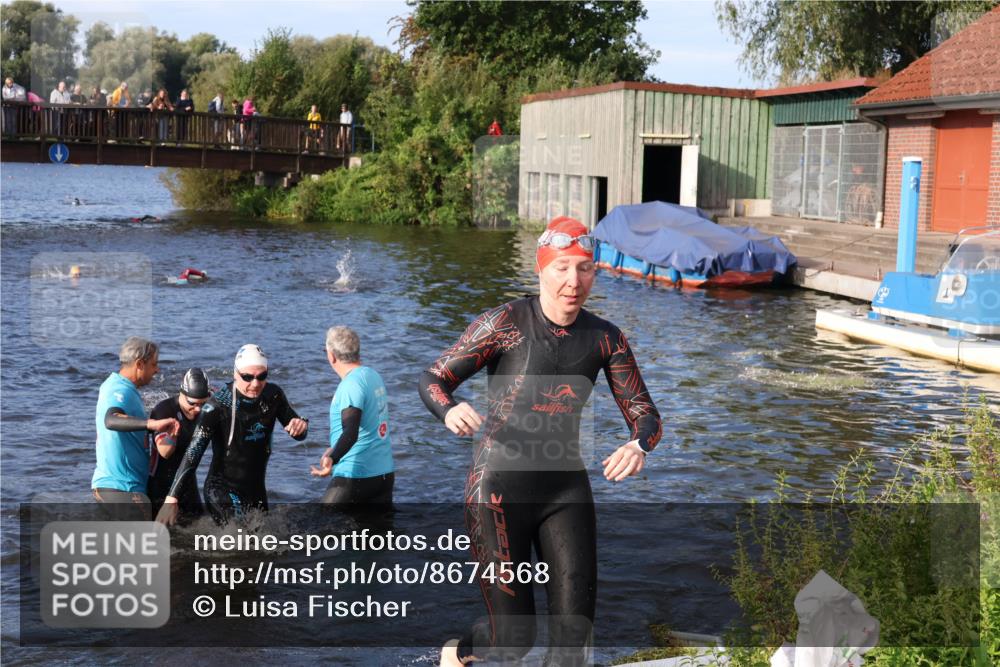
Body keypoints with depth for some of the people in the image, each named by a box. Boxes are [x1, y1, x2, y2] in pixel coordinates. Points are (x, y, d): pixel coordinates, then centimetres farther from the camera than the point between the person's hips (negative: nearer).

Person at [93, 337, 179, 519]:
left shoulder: (113, 385, 14)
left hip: (108, 483, 10)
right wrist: (152, 424, -53)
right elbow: (111, 420, -40)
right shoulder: (121, 392, -18)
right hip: (122, 489, -10)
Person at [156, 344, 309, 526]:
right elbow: (193, 453, -21)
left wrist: (300, 426, -17)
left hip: (257, 490, 6)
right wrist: (171, 499, -27)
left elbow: (298, 433, 9)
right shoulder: (219, 404, -19)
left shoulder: (273, 395, -5)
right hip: (222, 491, -6)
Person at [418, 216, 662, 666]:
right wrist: (450, 411, -31)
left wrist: (638, 445, -23)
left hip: (566, 491, 4)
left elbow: (644, 414, 2)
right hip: (500, 492, -4)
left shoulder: (606, 339, 0)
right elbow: (433, 380, -7)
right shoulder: (505, 323, -10)